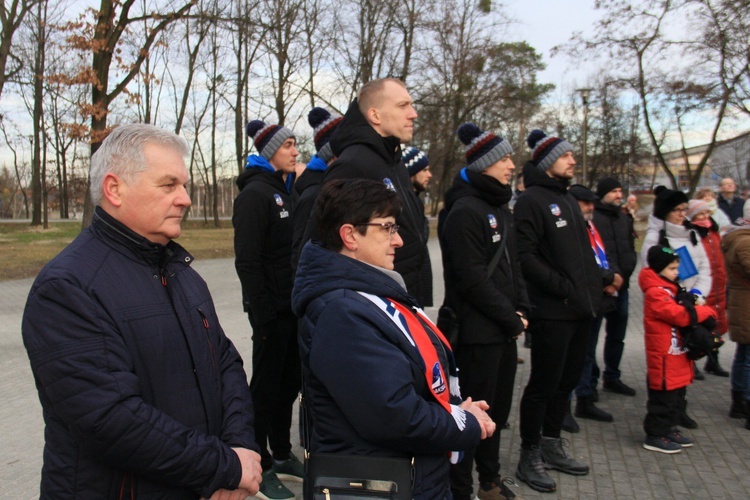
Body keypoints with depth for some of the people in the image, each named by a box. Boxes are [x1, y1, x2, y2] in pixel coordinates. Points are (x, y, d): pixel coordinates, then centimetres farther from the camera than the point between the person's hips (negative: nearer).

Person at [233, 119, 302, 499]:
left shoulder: (288, 191, 14)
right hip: (272, 310, -8)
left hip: (295, 307, 8)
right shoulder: (255, 194, -11)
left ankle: (282, 454, 31)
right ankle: (261, 467, 18)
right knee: (266, 385, 4)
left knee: (290, 381, 15)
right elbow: (247, 261, -17)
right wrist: (262, 312, -19)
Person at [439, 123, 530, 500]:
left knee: (497, 409, 19)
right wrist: (511, 318, -13)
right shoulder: (464, 211, -15)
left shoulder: (500, 208, 14)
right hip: (478, 331, -9)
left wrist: (522, 309, 4)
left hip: (504, 330, 9)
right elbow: (472, 279, -20)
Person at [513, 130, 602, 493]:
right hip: (552, 312, -9)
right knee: (544, 384, 0)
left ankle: (551, 446, 32)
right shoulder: (532, 200, -9)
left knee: (566, 381, 17)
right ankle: (529, 457, 14)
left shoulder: (568, 199, 19)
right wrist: (564, 287, -21)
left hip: (580, 310, 9)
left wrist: (593, 286, 10)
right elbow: (526, 256, -18)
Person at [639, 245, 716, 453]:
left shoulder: (669, 289, 14)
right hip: (664, 358, -10)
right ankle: (655, 436, 10)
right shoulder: (655, 293, -19)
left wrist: (698, 310, -2)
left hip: (677, 356, 10)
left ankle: (670, 429, 32)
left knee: (677, 396, 19)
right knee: (663, 397, -1)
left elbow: (681, 313, 19)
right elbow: (680, 315, -26)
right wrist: (707, 311, -12)